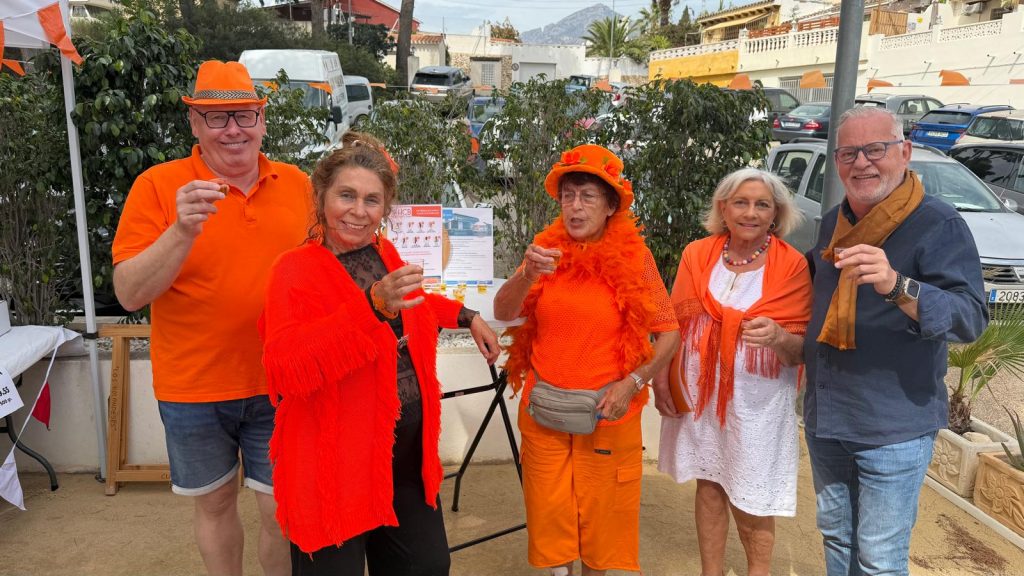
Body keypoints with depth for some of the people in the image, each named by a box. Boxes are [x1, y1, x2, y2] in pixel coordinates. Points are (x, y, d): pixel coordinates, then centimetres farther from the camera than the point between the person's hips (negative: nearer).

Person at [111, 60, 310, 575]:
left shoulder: (297, 184, 0)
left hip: (280, 385, 1)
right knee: (214, 502, 18)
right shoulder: (158, 185, -8)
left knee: (282, 511, 9)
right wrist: (182, 231, -27)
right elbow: (129, 294, -12)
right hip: (194, 387, -1)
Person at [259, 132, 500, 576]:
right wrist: (373, 307, -35)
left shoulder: (386, 254, 6)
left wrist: (467, 317, 28)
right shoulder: (296, 270, -14)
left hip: (408, 448, 7)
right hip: (336, 457, -6)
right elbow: (285, 371, -30)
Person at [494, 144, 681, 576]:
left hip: (607, 414, -2)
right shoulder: (547, 248, -3)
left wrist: (632, 383, -14)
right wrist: (527, 275, -30)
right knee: (549, 511, 12)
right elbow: (503, 313, -11)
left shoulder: (634, 257, -9)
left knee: (600, 512, 13)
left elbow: (669, 333, -4)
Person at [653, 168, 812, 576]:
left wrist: (777, 336, -30)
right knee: (709, 486, 14)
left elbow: (800, 351, -9)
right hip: (698, 393, 3)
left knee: (751, 500, 7)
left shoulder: (792, 266, -8)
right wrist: (661, 378, 1)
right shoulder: (697, 255, -1)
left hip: (758, 400, -2)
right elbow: (674, 323, 7)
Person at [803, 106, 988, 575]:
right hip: (824, 416, 6)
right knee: (836, 537, 22)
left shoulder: (938, 223, -15)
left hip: (894, 426, -6)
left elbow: (971, 318, -26)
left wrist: (896, 286, -42)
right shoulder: (834, 222, 7)